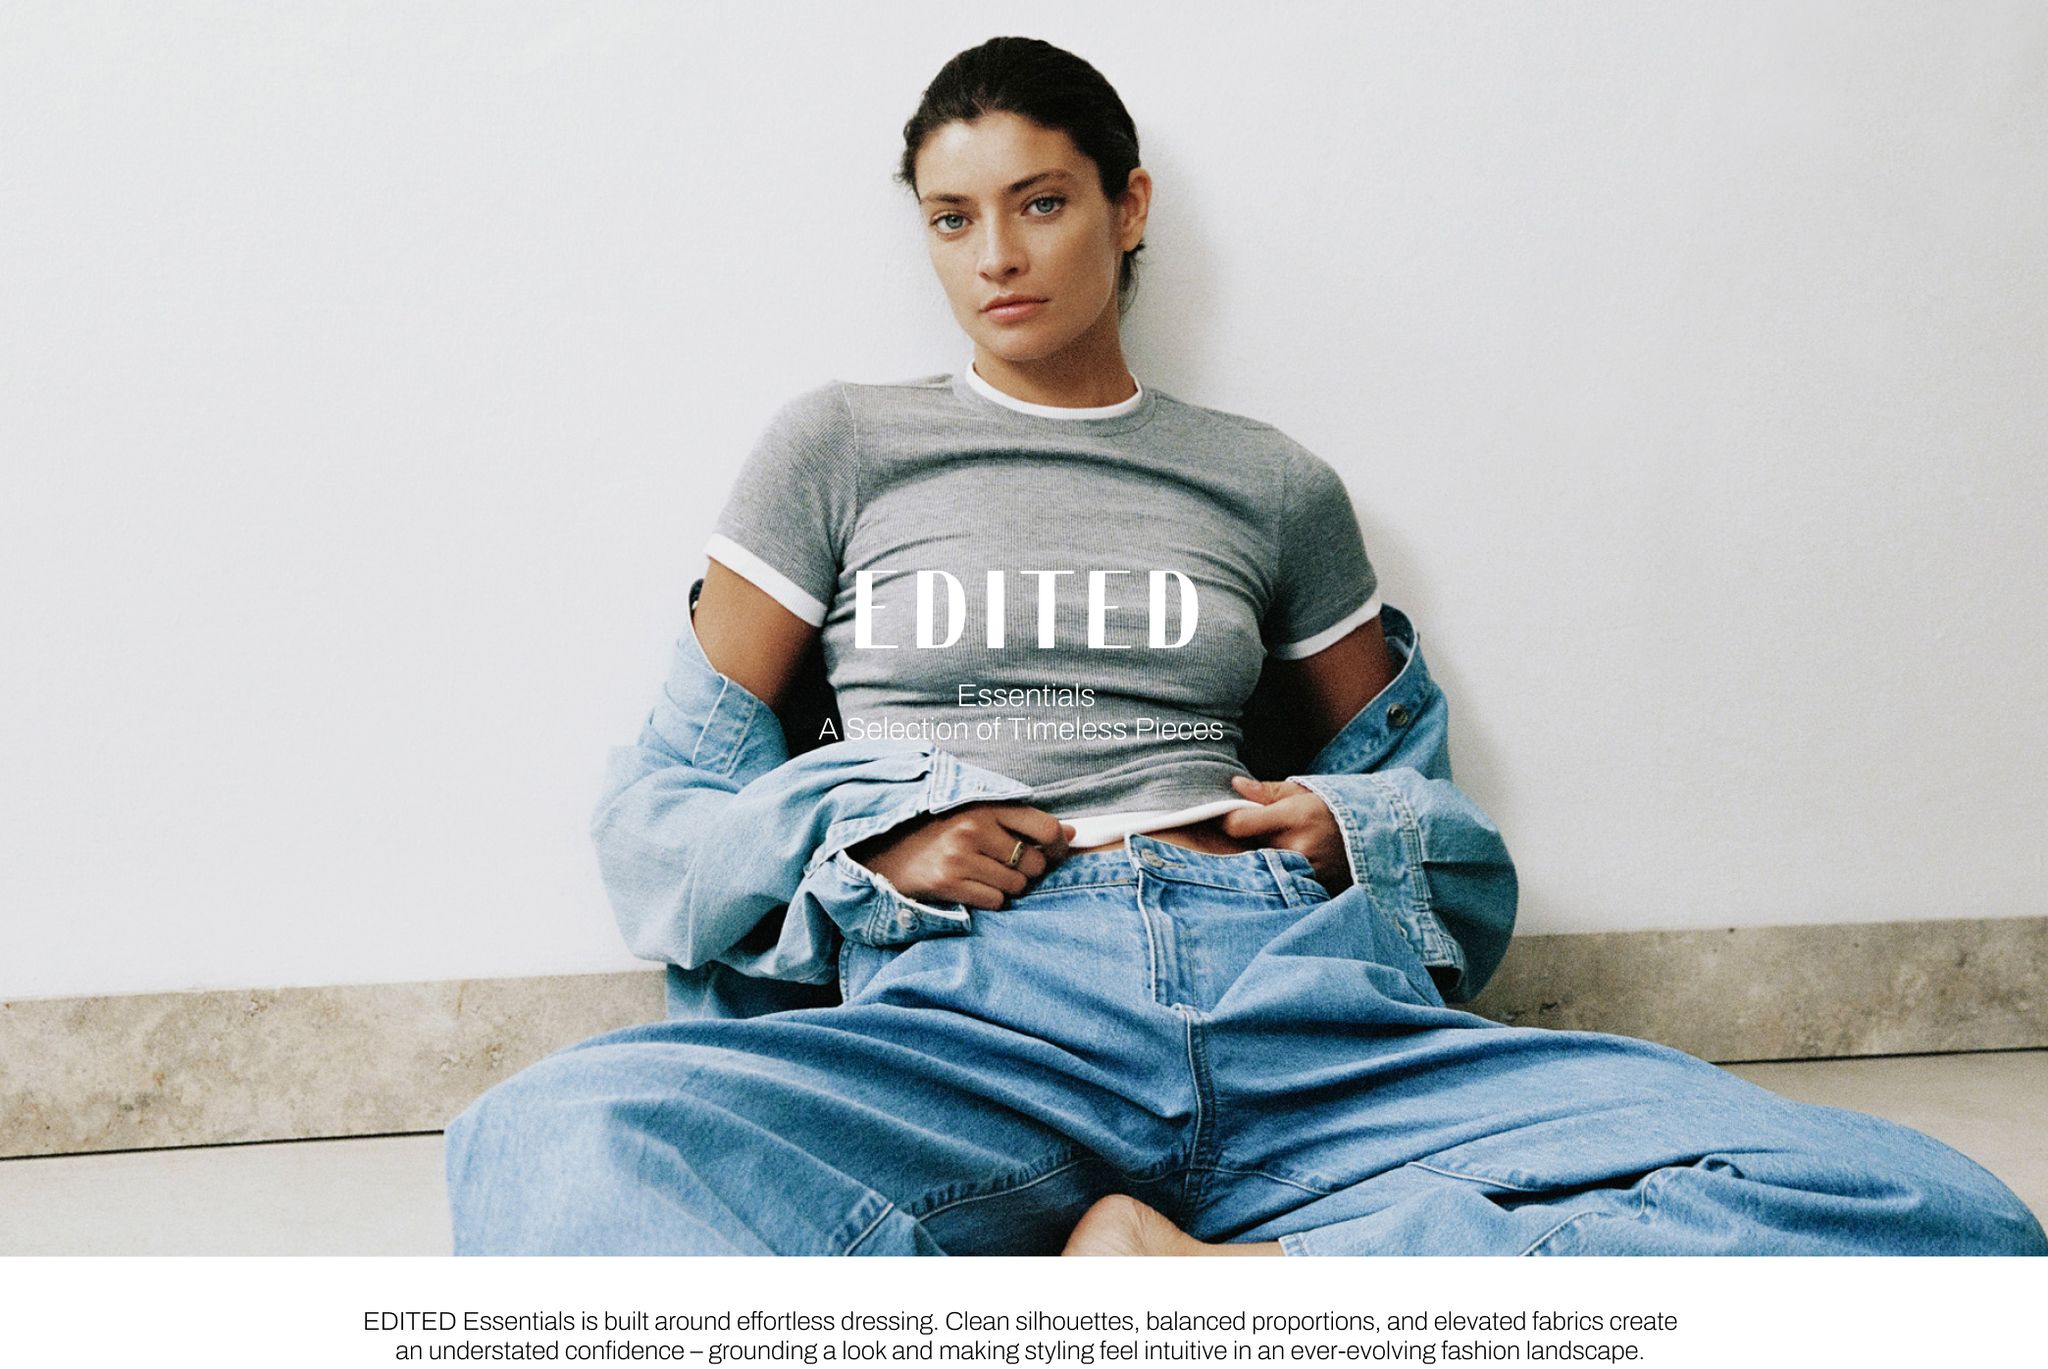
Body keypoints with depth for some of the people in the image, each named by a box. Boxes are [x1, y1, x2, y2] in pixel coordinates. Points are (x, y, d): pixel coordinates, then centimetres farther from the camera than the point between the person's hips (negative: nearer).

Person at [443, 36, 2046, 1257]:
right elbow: (674, 788, 16)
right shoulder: (839, 447, 18)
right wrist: (866, 836, -4)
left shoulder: (1275, 486, 22)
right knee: (555, 1151, -38)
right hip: (968, 1002, -2)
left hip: (1284, 996, 3)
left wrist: (1347, 827, 5)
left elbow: (1401, 765, 30)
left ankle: (1195, 1278, -27)